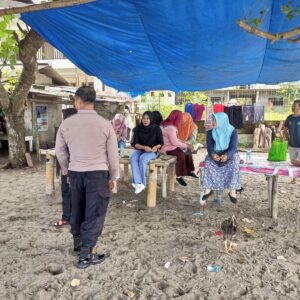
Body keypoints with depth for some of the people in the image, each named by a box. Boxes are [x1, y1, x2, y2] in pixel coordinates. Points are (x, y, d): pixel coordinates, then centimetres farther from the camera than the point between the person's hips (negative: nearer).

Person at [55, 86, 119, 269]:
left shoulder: (66, 124, -2)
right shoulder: (105, 124, -8)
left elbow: (60, 152, 7)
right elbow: (113, 154, -4)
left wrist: (66, 170, 23)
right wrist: (113, 176, 7)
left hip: (75, 172, 4)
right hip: (98, 173, -3)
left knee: (77, 210, 19)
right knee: (95, 213, 5)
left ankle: (78, 245, 36)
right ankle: (86, 255, 10)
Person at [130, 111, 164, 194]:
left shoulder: (156, 128, -5)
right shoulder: (138, 129, -2)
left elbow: (161, 142, 0)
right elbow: (134, 143, -8)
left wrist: (156, 147, -22)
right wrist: (144, 147, -26)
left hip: (152, 151, -2)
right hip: (140, 149, 3)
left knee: (142, 159, -33)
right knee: (133, 158, -30)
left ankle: (142, 183, -19)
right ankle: (138, 183, -36)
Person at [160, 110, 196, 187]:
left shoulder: (167, 124, 8)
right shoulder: (171, 128, -24)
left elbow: (175, 139, 14)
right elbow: (174, 142, -25)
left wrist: (184, 143, 4)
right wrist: (186, 145, -14)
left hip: (170, 145, 11)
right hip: (166, 148, -11)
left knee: (188, 151, 8)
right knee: (181, 154, -30)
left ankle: (189, 171, 19)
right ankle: (179, 176, -20)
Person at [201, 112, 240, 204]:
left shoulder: (232, 131, -11)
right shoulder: (210, 132, -5)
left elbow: (233, 147, -19)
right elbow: (209, 146, -12)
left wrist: (227, 155, -42)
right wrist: (212, 154, -36)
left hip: (229, 153, -1)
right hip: (215, 153, 2)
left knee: (234, 162, -35)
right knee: (208, 162, -31)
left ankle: (232, 190, -32)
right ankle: (208, 189, -28)